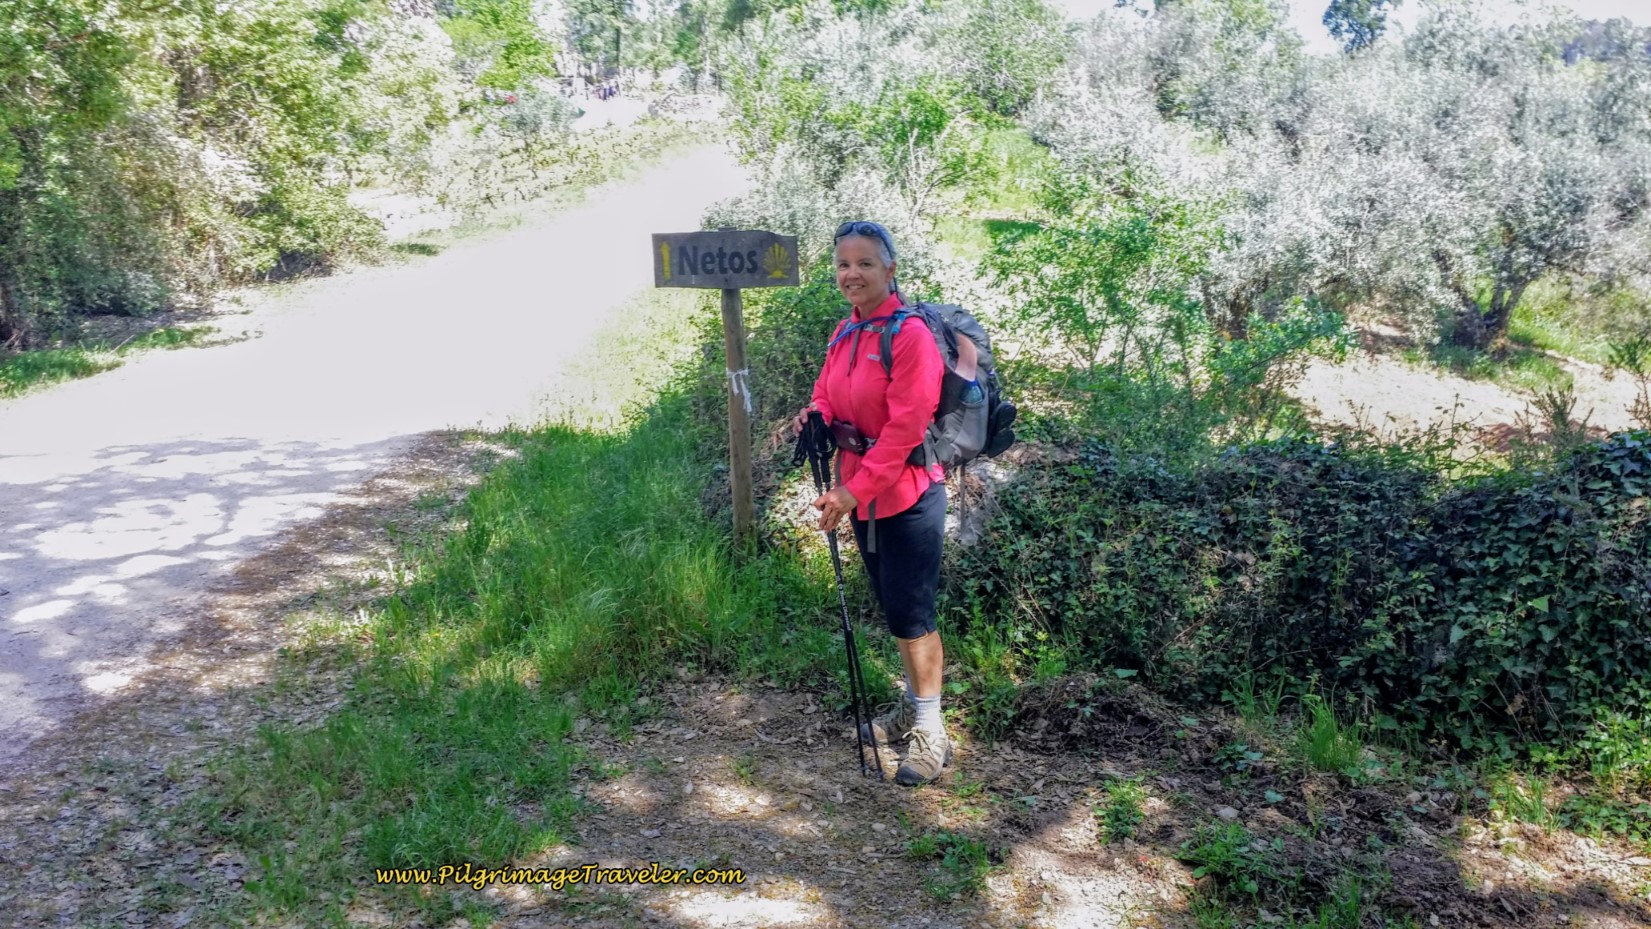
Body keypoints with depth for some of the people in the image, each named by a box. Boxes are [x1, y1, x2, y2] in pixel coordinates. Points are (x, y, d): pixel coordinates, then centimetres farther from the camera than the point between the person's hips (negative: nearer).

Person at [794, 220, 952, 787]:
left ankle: (930, 733, 14)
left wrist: (855, 490, -22)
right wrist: (814, 416, -7)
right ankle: (912, 707, 36)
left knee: (910, 613, 0)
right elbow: (828, 394, 17)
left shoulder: (910, 335, -17)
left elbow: (905, 427, -21)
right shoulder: (845, 332, 8)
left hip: (907, 495, -8)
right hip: (861, 494, 8)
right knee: (893, 608, 19)